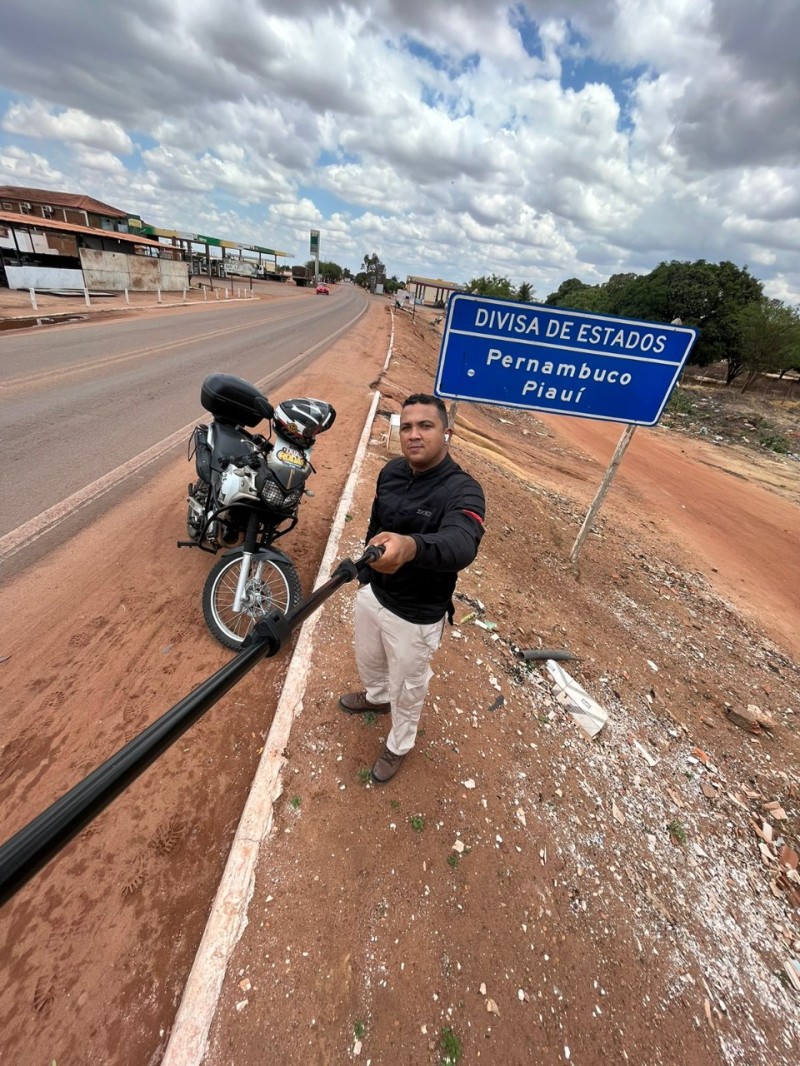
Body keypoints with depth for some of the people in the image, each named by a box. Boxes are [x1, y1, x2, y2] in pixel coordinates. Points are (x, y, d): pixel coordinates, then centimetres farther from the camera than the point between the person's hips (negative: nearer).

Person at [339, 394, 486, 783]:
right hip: (371, 592, 6)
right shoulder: (391, 470, -6)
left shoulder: (462, 490, -27)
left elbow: (461, 545, -47)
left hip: (416, 615, -6)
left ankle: (398, 746, 50)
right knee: (368, 659, 31)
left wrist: (411, 546, -68)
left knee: (407, 687, 19)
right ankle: (376, 697, 65)